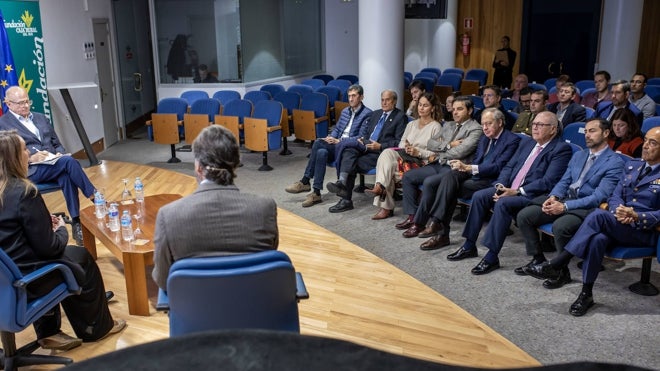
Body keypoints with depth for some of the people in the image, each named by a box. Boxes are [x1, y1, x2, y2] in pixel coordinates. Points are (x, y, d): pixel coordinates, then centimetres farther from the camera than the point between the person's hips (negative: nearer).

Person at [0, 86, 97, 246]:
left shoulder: (41, 118, 23)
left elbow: (57, 143, 23)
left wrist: (60, 154, 0)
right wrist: (30, 158, -17)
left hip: (54, 164, 5)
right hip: (29, 170, -5)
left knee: (66, 176, -33)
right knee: (68, 161, -32)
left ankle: (76, 222, -31)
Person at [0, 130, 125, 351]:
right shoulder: (24, 192, -23)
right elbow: (48, 246, -19)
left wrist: (46, 222, 7)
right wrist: (61, 229, 2)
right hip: (23, 279, -7)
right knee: (83, 260, 16)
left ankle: (48, 332, 31)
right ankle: (96, 327, 35)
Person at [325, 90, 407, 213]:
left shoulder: (400, 117, 4)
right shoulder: (376, 113, 25)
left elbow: (399, 143, -5)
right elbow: (365, 130, 27)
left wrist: (380, 146, -15)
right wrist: (362, 139, 4)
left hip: (381, 153, -6)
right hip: (366, 147, 6)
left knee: (353, 163, -27)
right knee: (349, 151, -27)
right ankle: (342, 182, -39)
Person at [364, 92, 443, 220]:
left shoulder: (436, 127, 1)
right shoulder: (411, 124, 23)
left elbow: (436, 153, -6)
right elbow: (401, 143, 17)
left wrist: (418, 152, -17)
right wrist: (405, 147, -6)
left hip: (421, 162, -6)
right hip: (404, 155, 6)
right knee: (387, 153, -28)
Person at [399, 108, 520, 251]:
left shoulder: (512, 140, -1)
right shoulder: (484, 138, 22)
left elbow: (497, 167, -13)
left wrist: (468, 168, -21)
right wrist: (464, 167, -3)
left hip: (488, 181, -8)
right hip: (472, 175, 8)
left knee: (451, 176, -31)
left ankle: (436, 223, -31)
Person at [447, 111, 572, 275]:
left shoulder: (561, 149, -8)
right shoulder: (526, 142, 17)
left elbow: (548, 182, -17)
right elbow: (509, 166, 16)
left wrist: (517, 191, -21)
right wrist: (500, 186, -3)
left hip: (531, 195, -8)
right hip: (508, 188, 8)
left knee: (502, 203, -32)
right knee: (479, 196, -11)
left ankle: (492, 257, -26)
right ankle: (469, 246, -2)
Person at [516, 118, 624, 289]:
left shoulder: (615, 162, -6)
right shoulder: (578, 156, 19)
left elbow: (599, 196, -16)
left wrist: (565, 206, -24)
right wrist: (553, 197, -8)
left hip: (587, 207, -7)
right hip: (564, 199, 7)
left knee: (560, 226, -36)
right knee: (524, 215, -11)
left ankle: (563, 272, -13)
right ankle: (538, 259, 6)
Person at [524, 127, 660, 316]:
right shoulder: (631, 165, 17)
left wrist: (636, 216, -23)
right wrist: (618, 210, -11)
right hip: (617, 226, 4)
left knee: (599, 215, -34)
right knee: (598, 239, -34)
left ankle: (555, 265, -32)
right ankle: (586, 294, -24)